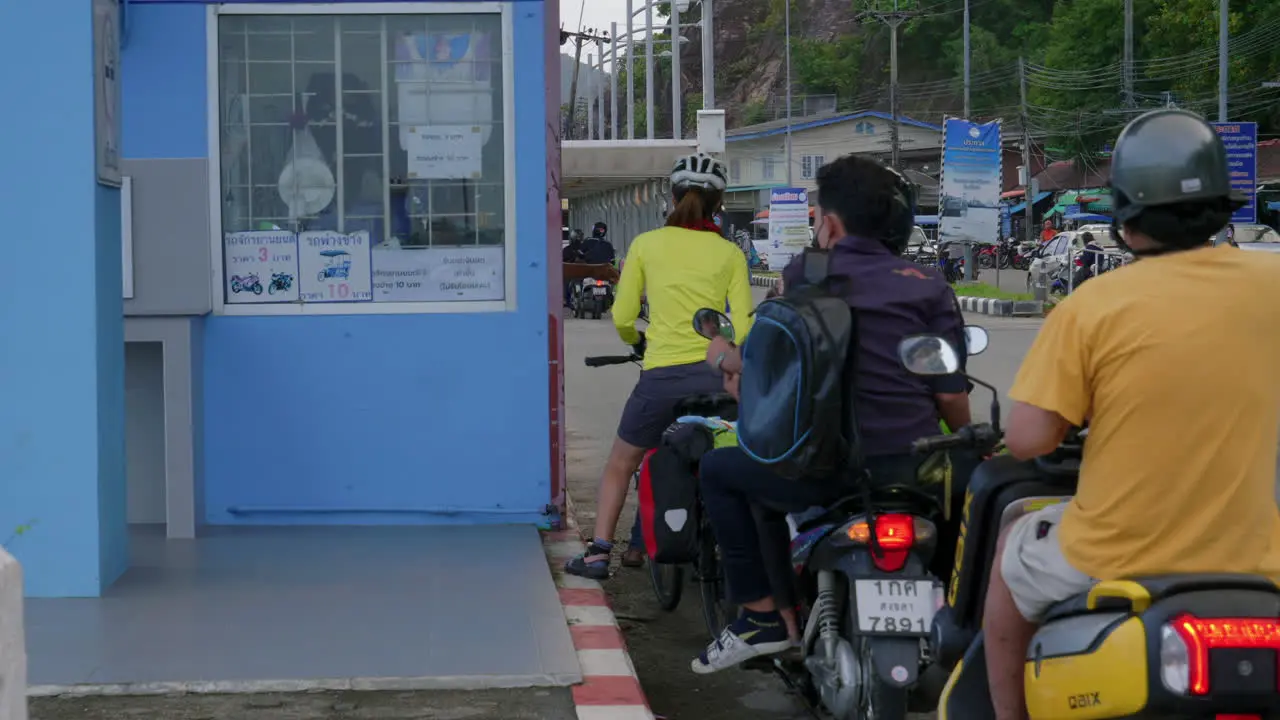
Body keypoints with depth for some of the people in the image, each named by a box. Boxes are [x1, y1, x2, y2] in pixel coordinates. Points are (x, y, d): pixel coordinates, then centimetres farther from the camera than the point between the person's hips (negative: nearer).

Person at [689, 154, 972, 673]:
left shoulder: (803, 275, 2)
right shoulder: (929, 286, 5)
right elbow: (951, 395, 1)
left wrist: (724, 358, 30)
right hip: (914, 470, 3)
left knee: (717, 470, 21)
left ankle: (761, 616, 13)